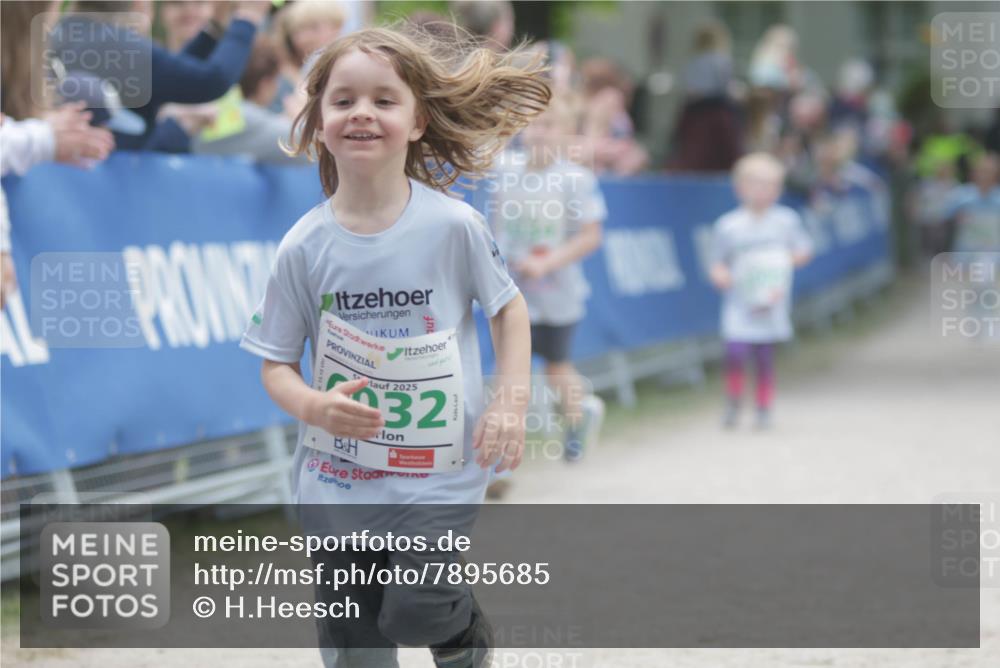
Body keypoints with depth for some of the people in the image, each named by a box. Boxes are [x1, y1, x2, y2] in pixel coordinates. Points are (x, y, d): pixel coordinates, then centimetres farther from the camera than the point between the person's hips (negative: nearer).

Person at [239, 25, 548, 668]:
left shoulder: (452, 224, -9)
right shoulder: (304, 247, -6)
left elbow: (507, 304, 6)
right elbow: (276, 362, 1)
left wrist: (513, 400, -7)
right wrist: (314, 406, -20)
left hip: (438, 469, -2)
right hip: (337, 474, 2)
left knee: (416, 612, -15)